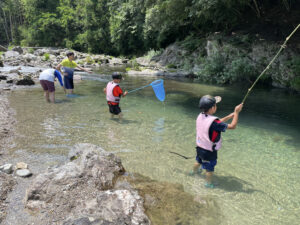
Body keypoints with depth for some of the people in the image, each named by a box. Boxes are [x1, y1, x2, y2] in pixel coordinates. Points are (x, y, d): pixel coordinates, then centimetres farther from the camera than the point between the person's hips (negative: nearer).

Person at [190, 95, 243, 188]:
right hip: (209, 151, -7)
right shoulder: (213, 122, -34)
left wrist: (230, 116, -1)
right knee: (210, 168, 18)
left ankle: (194, 171, 59)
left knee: (199, 161, 34)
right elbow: (232, 126, -26)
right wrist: (236, 112, -17)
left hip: (200, 147, 7)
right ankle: (208, 183, 39)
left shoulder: (200, 116, -10)